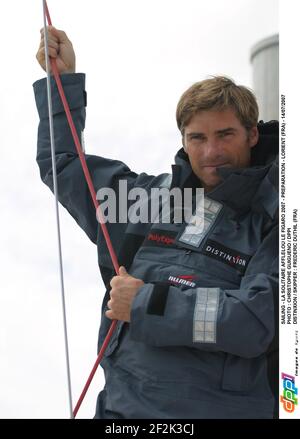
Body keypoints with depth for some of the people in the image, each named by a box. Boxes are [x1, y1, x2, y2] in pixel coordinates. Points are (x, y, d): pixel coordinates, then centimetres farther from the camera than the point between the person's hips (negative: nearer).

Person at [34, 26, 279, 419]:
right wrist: (63, 77, 18)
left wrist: (145, 303, -14)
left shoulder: (275, 217, -7)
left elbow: (257, 321, -20)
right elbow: (61, 165, 21)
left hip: (224, 409, -4)